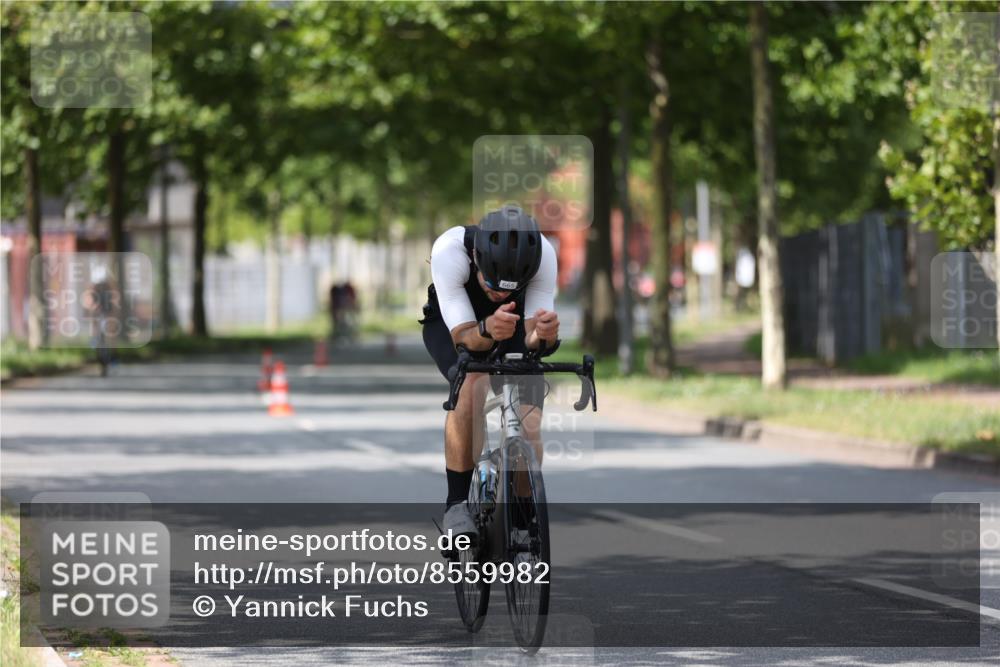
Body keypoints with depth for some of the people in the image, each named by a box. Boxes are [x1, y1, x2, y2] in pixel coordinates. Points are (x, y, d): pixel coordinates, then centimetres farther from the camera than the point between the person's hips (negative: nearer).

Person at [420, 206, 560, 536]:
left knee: (529, 428, -16)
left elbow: (532, 339, -31)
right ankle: (457, 503, -21)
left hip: (514, 322, 2)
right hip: (451, 321, -2)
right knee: (472, 385, -34)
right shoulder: (449, 251, -39)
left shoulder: (543, 254, -33)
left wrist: (544, 333, -54)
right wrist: (488, 331, -58)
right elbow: (463, 337, -37)